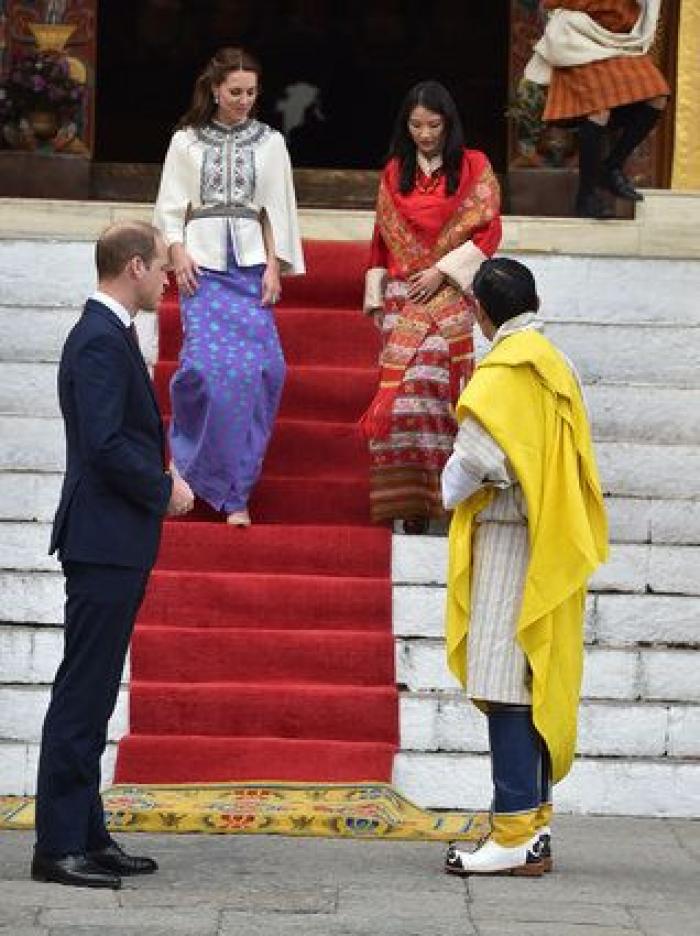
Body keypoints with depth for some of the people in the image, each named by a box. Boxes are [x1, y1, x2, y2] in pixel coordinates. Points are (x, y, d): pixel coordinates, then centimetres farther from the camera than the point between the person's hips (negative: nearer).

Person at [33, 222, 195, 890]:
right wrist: (165, 490, -10)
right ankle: (58, 847, -5)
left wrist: (158, 481, 7)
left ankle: (85, 835, 18)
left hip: (113, 547, 11)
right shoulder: (101, 341, -16)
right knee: (81, 696, -7)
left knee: (91, 695, 13)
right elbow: (105, 445, -23)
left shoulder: (107, 335, 16)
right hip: (105, 541, -11)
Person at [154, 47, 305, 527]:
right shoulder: (186, 141, 8)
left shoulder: (269, 142, 10)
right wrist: (178, 252, -5)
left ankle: (235, 490, 3)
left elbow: (278, 209, 10)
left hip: (251, 262, 1)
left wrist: (274, 266, 2)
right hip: (201, 262, -1)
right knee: (209, 363, -15)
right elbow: (171, 205, 9)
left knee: (260, 366, -9)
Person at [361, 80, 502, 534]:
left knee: (437, 389, -11)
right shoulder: (395, 172, 14)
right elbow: (382, 237, 17)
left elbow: (488, 231, -2)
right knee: (404, 390, -7)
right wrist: (377, 295, 10)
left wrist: (442, 271, -10)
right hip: (403, 299, 3)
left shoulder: (474, 168, 3)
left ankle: (431, 496, -6)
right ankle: (410, 498, -5)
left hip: (450, 296, -3)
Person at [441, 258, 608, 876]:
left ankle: (515, 835, -14)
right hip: (551, 544, 9)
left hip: (509, 536, -9)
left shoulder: (506, 367, -11)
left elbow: (479, 453, -21)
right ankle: (536, 825, 14)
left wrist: (451, 491, -1)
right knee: (539, 685, 11)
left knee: (506, 685, -11)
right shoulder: (555, 365, 17)